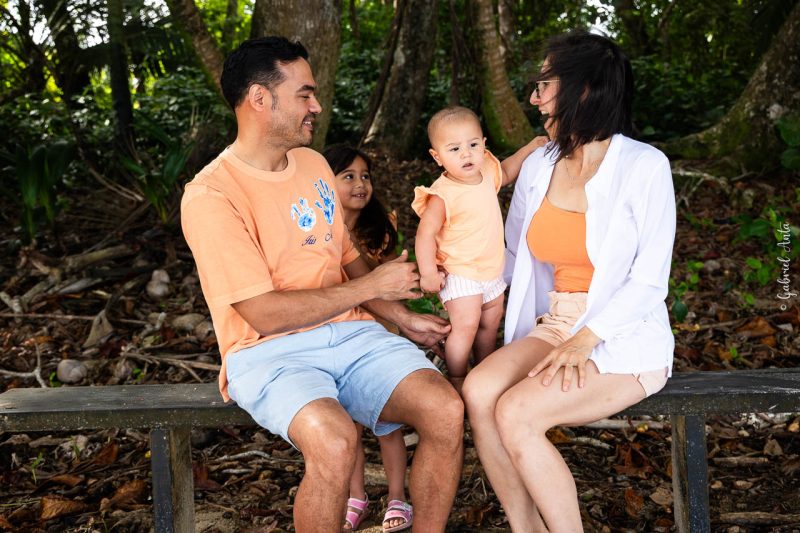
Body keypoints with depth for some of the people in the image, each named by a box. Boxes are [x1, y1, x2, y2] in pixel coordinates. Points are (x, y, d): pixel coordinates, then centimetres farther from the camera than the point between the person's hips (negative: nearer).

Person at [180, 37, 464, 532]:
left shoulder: (314, 164, 11)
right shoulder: (210, 196, -13)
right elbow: (264, 313, -17)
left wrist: (403, 317, 8)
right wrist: (371, 287, -11)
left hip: (348, 331, 6)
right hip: (269, 351, -6)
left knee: (446, 410, -19)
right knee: (334, 441, -36)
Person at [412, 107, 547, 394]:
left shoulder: (486, 172, -3)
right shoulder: (443, 195, -26)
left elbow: (505, 173, 21)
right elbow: (426, 233, -24)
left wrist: (530, 148, 15)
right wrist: (428, 272, -28)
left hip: (492, 270, 8)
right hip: (460, 273, -8)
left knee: (490, 323, 19)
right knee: (466, 325, -16)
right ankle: (456, 381, -1)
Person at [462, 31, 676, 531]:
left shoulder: (644, 166, -10)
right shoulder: (539, 166, 8)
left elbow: (649, 282, -14)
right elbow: (515, 254, 23)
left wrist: (584, 342, -23)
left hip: (624, 341, -5)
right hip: (555, 328, 6)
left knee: (515, 414, -27)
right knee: (478, 391, -23)